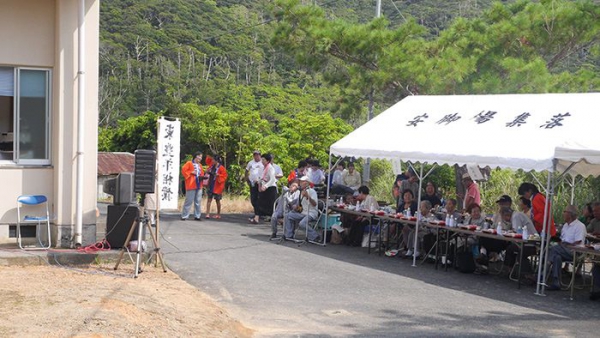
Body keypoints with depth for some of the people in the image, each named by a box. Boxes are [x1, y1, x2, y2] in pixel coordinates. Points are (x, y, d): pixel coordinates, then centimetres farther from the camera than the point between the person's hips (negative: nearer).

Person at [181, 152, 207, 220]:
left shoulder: (200, 165, 19)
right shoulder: (189, 163, -2)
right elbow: (183, 170, -11)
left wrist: (204, 177, 1)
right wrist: (191, 172, -16)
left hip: (199, 186, 7)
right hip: (191, 186, -7)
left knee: (198, 202, 7)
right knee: (189, 201, -6)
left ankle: (197, 216, 13)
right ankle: (184, 216, -1)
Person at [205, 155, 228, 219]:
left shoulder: (221, 168, -14)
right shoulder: (212, 165, 5)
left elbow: (224, 176, -14)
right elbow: (208, 161, 25)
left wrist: (218, 175, -26)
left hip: (217, 187, -6)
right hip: (210, 185, 6)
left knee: (217, 200, 6)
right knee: (209, 199, -1)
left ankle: (218, 214, 18)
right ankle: (208, 214, -3)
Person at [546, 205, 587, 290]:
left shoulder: (580, 226, -5)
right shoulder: (566, 225, 22)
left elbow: (577, 243, -13)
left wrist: (566, 245, -14)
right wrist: (560, 243, -1)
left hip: (575, 253, -7)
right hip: (564, 251, 7)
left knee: (554, 249, -29)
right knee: (557, 257, -27)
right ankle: (556, 283, -33)